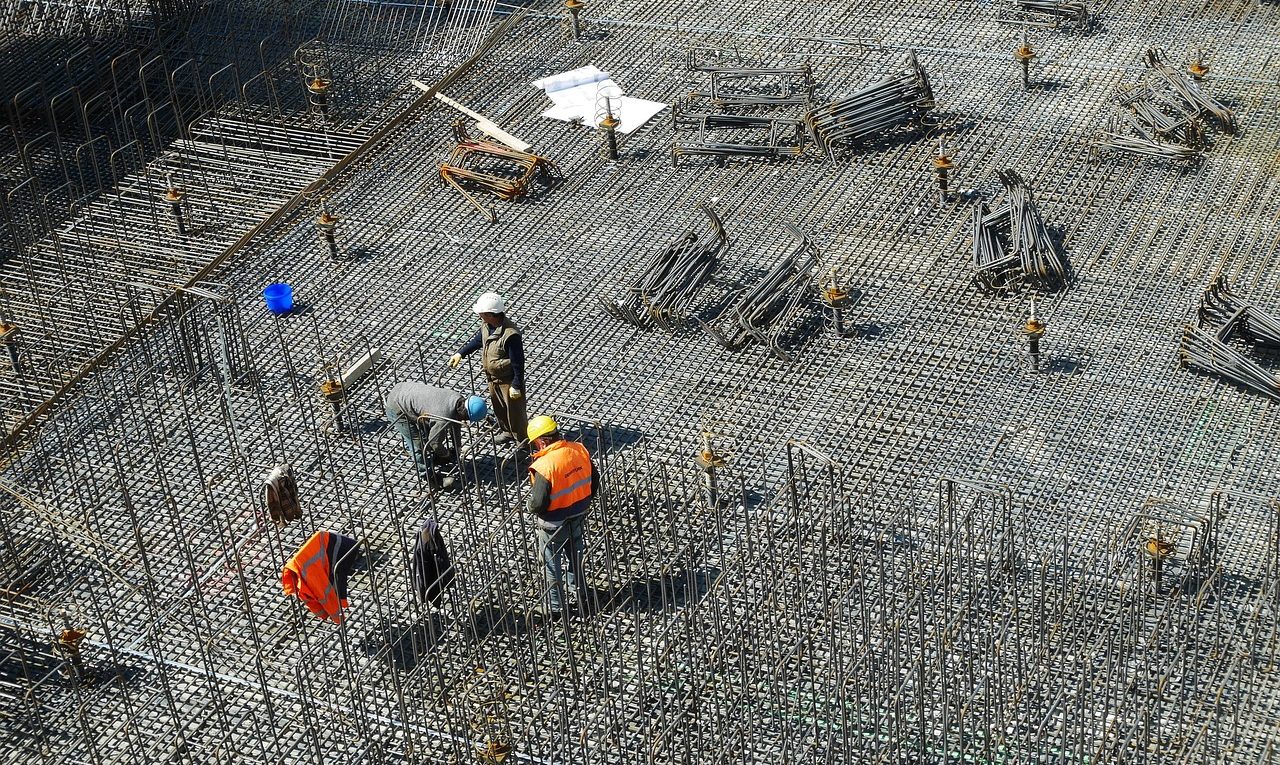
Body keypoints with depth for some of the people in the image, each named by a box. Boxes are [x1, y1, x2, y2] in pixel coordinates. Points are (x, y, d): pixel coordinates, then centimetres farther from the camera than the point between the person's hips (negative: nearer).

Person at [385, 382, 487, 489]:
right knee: (418, 445, -4)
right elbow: (435, 443, -17)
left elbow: (455, 425, 11)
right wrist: (447, 454, 3)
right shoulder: (444, 417, -34)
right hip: (397, 410, -9)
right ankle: (432, 479, 8)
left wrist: (455, 449, 20)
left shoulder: (459, 399, -8)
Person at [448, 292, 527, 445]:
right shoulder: (487, 325, -9)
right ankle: (508, 432, 49)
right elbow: (478, 340, 14)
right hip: (493, 378, 8)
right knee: (498, 408, 26)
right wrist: (460, 353, 8)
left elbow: (518, 362, -27)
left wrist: (516, 386, -22)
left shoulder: (511, 335, -35)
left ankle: (524, 442, 25)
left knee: (514, 411, 7)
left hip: (508, 380, -8)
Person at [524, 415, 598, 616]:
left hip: (554, 525, -6)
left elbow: (538, 503, -29)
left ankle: (555, 606, 31)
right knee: (576, 558, 28)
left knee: (552, 566, 17)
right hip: (579, 517, 6)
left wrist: (530, 506, -5)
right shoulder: (579, 450, -11)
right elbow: (594, 481, 1)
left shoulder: (544, 466, -31)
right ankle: (581, 596, 45)